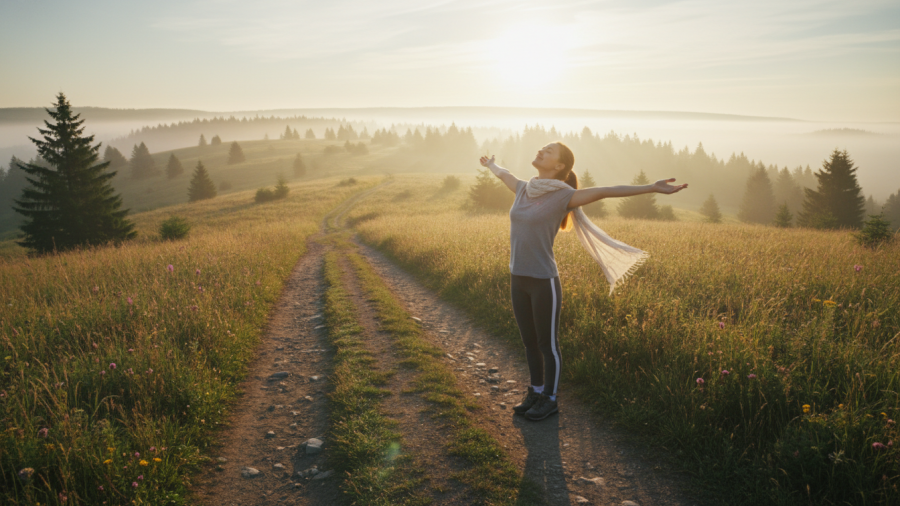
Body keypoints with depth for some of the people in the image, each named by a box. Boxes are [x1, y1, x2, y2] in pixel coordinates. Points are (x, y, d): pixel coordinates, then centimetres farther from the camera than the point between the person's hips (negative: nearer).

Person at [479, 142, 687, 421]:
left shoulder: (563, 196, -11)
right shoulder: (524, 189, 8)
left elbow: (607, 191, -18)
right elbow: (505, 174, 29)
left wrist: (652, 187, -25)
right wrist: (490, 164, 49)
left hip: (544, 283, -6)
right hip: (518, 281, 6)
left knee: (547, 344, 9)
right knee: (529, 342, 18)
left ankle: (550, 399, 27)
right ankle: (535, 392, 36)